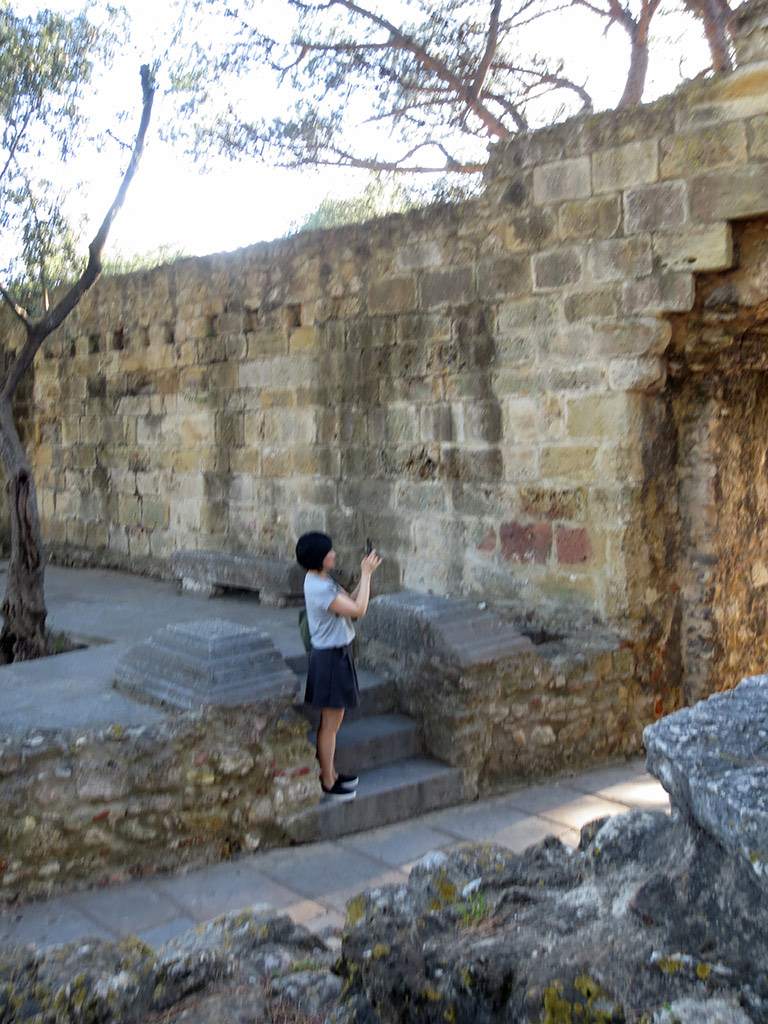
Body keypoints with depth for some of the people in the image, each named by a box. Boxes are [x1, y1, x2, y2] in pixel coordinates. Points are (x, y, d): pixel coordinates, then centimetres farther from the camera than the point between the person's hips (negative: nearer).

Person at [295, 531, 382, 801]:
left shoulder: (323, 581, 8)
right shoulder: (317, 588, -24)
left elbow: (350, 600, 11)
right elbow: (358, 609, -25)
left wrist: (365, 574, 0)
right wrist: (367, 574, -17)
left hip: (338, 654, 10)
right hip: (330, 657, -10)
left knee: (333, 721, 19)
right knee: (330, 723, 1)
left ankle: (330, 773, 31)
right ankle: (327, 783, 13)